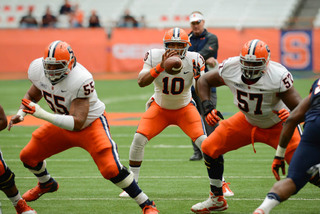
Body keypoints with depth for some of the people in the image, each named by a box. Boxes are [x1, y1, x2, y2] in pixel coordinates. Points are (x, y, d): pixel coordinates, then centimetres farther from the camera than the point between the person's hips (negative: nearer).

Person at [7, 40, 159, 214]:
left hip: (91, 124, -7)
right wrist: (21, 113, -14)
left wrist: (43, 115, -45)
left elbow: (77, 123, -38)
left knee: (112, 169, -23)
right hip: (62, 124, 7)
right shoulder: (38, 70, -16)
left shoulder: (80, 81, -36)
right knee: (28, 156, 11)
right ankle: (46, 184, 46)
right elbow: (32, 95, 7)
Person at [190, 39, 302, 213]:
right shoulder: (231, 68, -22)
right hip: (247, 121, 4)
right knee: (210, 148, -3)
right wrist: (207, 107, -19)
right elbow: (203, 81, -4)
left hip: (277, 126, -4)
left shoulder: (278, 76, -33)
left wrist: (292, 116, -53)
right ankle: (217, 199, 16)